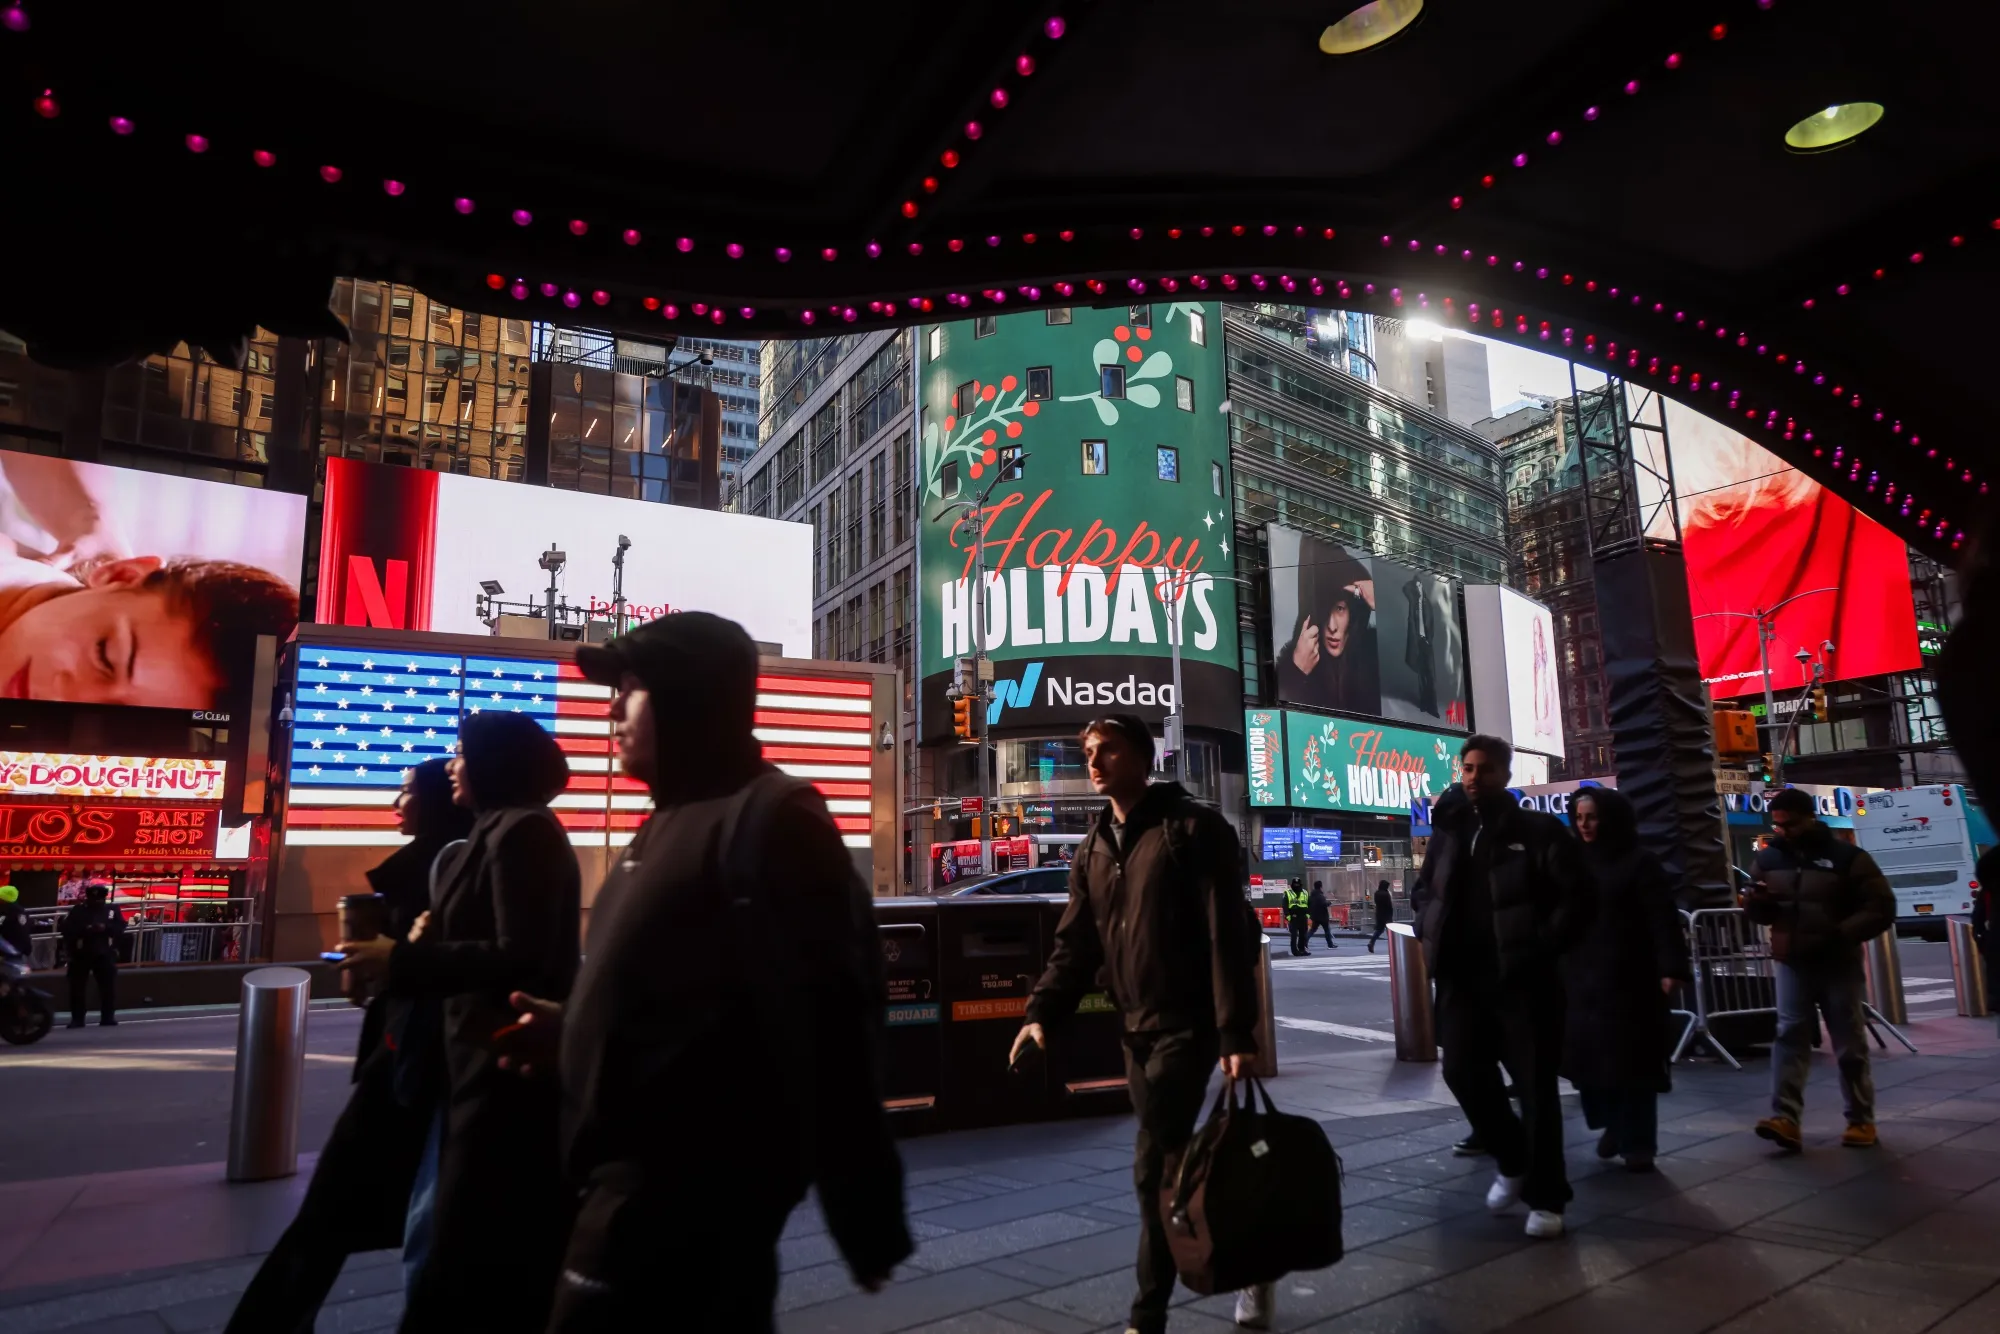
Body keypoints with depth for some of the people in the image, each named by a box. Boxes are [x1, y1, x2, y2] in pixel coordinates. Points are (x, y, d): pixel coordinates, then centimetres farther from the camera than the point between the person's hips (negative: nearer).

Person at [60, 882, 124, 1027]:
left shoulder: (112, 910, 7)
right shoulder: (77, 911, 1)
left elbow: (120, 928, -2)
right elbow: (67, 929, -10)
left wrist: (106, 928, -19)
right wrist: (84, 929, -24)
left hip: (105, 954, 1)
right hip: (81, 954, -1)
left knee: (109, 986, 2)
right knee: (78, 987, 2)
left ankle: (108, 1017, 9)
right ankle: (77, 1019, 11)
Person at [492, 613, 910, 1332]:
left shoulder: (769, 818, -18)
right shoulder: (674, 819, 13)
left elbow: (825, 1023, -21)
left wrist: (864, 1213, -19)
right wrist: (571, 1032, 9)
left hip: (689, 1190, -9)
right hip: (640, 1173, 9)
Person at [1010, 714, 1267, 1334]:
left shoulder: (1193, 828, -10)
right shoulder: (1094, 849, 10)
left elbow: (1228, 936, -14)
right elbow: (1076, 943, 9)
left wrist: (1236, 1032, -20)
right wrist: (1042, 1012, -5)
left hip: (1188, 1023, -7)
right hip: (1136, 1029, 7)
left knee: (1153, 1167, -7)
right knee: (1170, 1163, 14)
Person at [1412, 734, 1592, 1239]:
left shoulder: (1539, 829, -3)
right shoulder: (1448, 832, 10)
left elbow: (1577, 896, -7)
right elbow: (1423, 890, 22)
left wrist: (1542, 949, -13)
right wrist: (1432, 937, 6)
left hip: (1522, 977, -4)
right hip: (1463, 976, 5)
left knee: (1535, 1085, 1)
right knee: (1462, 1071, 6)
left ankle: (1545, 1196, 15)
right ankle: (1512, 1161, 30)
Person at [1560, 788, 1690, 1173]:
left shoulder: (1639, 862, -4)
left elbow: (1662, 919, -10)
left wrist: (1671, 968, -20)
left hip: (1629, 979, -4)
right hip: (1582, 979, 4)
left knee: (1632, 1060, 1)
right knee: (1589, 1057, 5)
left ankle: (1637, 1142, 11)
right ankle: (1613, 1126, 25)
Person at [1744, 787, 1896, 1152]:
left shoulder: (1847, 857, -5)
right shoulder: (1769, 859, 6)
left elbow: (1881, 909, -7)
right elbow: (1759, 912, 15)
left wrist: (1841, 934, -20)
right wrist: (1756, 901, -10)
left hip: (1838, 965, -2)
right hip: (1792, 964, 2)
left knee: (1850, 1045, 7)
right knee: (1789, 1036, -6)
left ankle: (1861, 1120, 21)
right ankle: (1785, 1118, -12)